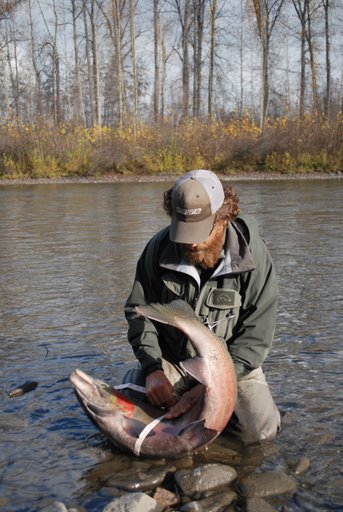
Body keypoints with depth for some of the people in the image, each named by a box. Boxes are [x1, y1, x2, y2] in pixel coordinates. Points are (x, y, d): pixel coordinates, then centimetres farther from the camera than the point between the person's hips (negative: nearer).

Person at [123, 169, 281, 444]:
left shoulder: (252, 254, -20)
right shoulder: (160, 249, -14)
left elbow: (256, 336, -18)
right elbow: (139, 311, -4)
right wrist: (152, 368, -19)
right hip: (171, 358, 1)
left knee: (260, 429, -21)